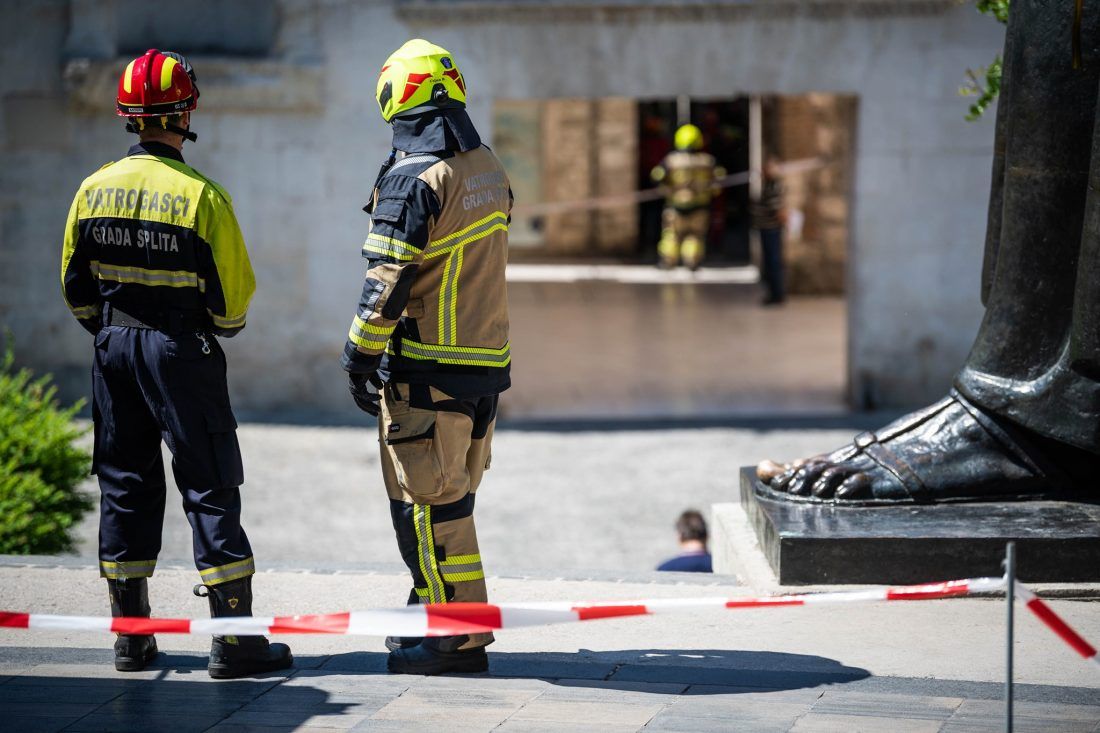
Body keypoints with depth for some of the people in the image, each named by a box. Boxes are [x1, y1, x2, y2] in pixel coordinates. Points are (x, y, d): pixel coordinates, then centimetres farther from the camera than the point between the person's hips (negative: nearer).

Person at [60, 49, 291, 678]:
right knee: (211, 489, -1)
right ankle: (235, 639, -2)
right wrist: (220, 328, 11)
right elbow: (233, 296, -11)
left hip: (114, 351, 5)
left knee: (126, 486, 12)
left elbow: (76, 286, 8)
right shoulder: (202, 195, -15)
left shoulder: (95, 189, 1)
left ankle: (131, 635, 15)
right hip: (183, 355, -5)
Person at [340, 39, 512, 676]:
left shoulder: (415, 180, -16)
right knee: (452, 496, 18)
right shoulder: (489, 169, 10)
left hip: (427, 368, -8)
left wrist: (359, 357, -7)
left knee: (429, 502, -2)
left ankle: (456, 640, -1)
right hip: (487, 359, 8)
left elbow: (388, 282, -17)